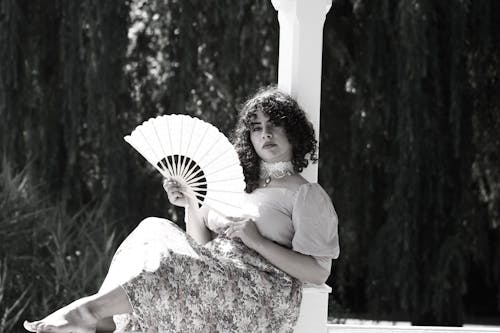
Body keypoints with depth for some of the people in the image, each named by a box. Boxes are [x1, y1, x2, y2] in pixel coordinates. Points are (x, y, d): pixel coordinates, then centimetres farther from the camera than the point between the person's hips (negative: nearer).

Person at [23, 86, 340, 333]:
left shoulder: (308, 195, 3)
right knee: (155, 231, -9)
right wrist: (190, 205, -2)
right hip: (212, 284, 7)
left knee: (173, 264, -30)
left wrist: (257, 241, -13)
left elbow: (319, 272, -7)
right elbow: (201, 245, 15)